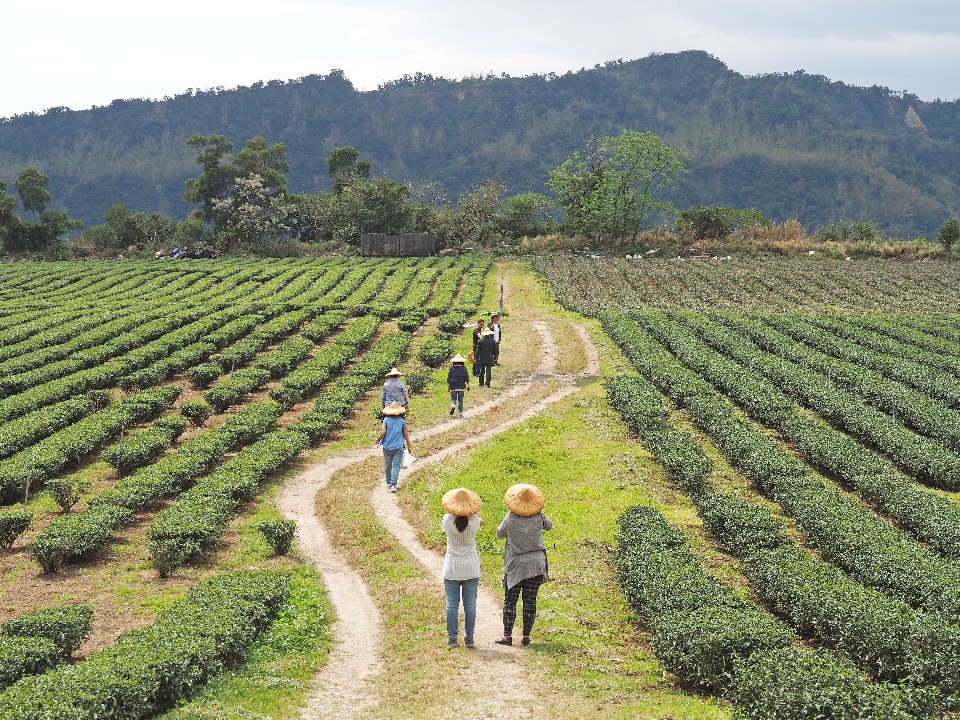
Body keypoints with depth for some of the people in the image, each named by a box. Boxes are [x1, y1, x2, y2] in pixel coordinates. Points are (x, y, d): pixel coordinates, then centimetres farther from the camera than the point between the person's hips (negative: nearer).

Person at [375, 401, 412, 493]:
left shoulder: (386, 420, -6)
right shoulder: (402, 421, -4)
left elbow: (383, 432, -14)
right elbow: (406, 435, -1)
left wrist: (378, 440, 6)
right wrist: (409, 447, 9)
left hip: (387, 447, 1)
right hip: (398, 447, -1)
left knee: (388, 466, 17)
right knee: (396, 466, -1)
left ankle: (388, 483, 26)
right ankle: (393, 485, -11)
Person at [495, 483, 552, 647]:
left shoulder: (510, 519, -12)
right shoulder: (538, 517, -6)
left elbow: (499, 534, 5)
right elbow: (549, 526, 16)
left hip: (515, 565, -2)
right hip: (535, 564, 2)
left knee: (510, 601, 5)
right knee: (530, 601, 6)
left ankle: (507, 635, 2)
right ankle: (526, 636, 6)